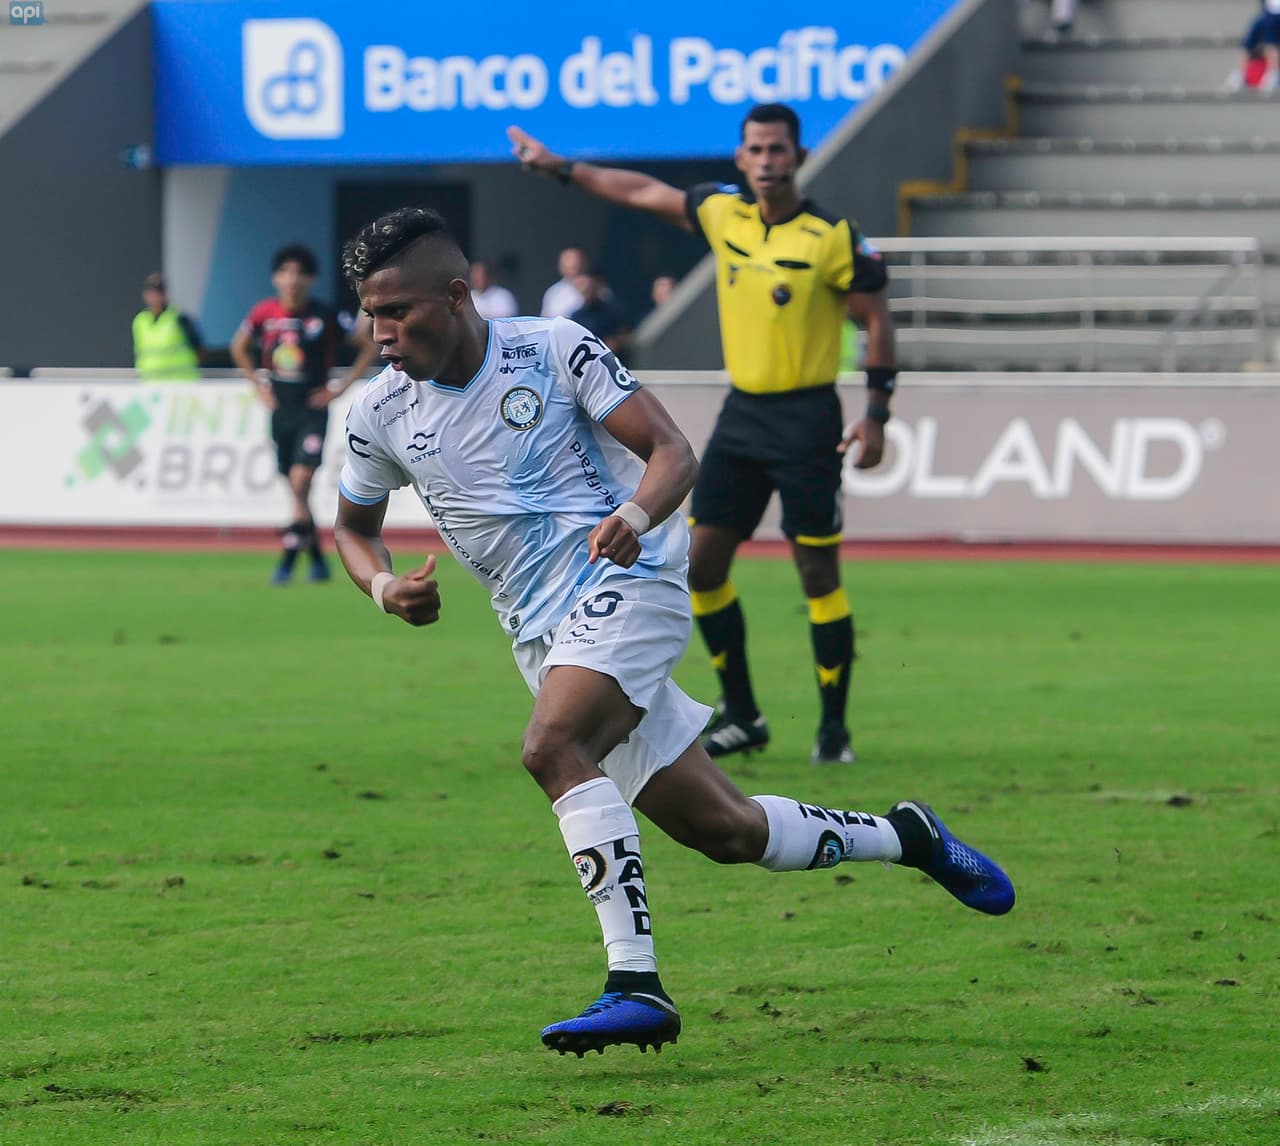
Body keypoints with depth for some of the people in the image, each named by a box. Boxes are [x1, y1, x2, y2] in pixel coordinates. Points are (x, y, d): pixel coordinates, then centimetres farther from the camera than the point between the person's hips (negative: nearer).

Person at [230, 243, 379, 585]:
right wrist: (259, 386, 9)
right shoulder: (264, 313, -2)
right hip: (280, 410, 4)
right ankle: (318, 559, 21)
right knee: (296, 490, 9)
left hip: (313, 409, -4)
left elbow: (369, 347, -2)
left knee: (300, 482, -17)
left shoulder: (325, 317, -10)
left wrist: (340, 389, -6)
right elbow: (239, 347, 18)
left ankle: (287, 562, -14)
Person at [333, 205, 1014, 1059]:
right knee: (721, 830, 4)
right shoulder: (381, 414, 3)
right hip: (543, 635, 5)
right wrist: (384, 586, -2)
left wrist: (637, 515, -29)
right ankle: (903, 837, 28)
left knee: (554, 747, -32)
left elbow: (673, 452, -8)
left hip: (626, 581, -5)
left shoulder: (554, 350, -8)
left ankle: (635, 981, -34)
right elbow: (354, 525, 20)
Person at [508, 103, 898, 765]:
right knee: (702, 562, 3)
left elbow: (876, 320, -7)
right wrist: (559, 168, 21)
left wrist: (876, 414, -13)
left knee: (818, 573, -5)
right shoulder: (722, 213, 4)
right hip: (741, 413, 6)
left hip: (805, 419, -6)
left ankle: (834, 728, 2)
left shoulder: (832, 238, -11)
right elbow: (643, 192, 18)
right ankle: (741, 716, 15)